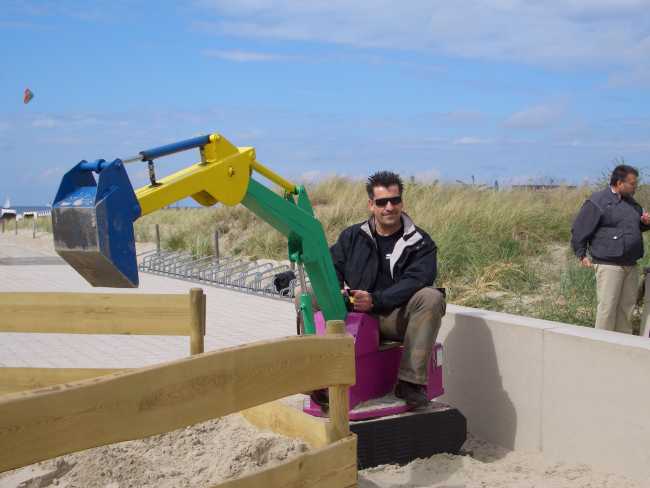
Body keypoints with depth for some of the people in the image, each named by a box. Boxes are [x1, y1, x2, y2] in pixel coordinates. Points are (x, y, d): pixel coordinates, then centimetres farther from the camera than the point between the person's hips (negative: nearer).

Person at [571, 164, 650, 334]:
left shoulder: (632, 203, 16)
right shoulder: (598, 202, -9)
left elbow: (636, 227, 31)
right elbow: (578, 230, -8)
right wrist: (582, 255, -8)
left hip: (631, 266, 8)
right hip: (608, 265, -7)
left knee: (627, 307, 11)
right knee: (607, 307, -7)